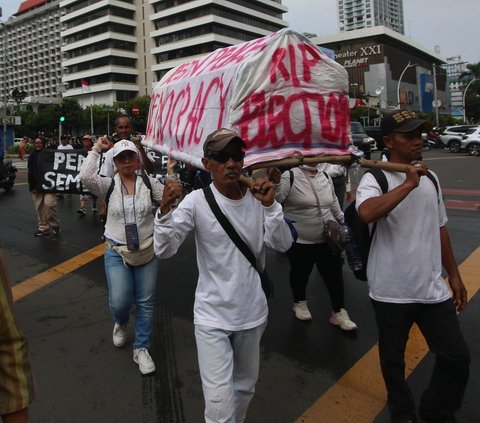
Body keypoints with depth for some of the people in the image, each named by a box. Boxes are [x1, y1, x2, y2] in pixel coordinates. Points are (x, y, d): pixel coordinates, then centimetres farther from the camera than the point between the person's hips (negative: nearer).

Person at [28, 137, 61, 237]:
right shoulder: (31, 157, 11)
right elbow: (30, 173, 10)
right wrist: (32, 187, 2)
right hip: (36, 186, 4)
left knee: (49, 204, -18)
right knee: (39, 208, 6)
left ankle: (55, 225, -1)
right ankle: (43, 228, 16)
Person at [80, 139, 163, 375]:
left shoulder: (148, 183, 1)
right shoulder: (108, 185, -2)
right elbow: (85, 176, -20)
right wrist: (96, 149, -11)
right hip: (116, 252, -1)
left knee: (146, 302, 6)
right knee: (119, 302, -6)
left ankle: (141, 349, 22)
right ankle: (120, 324, 33)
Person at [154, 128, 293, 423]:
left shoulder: (257, 197, -5)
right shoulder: (197, 201, -15)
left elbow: (283, 244, -10)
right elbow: (164, 250, -18)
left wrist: (270, 205, -22)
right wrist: (165, 208, -32)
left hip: (252, 312, 4)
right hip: (212, 315, -4)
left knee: (245, 386, 24)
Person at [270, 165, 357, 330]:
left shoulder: (326, 177, 6)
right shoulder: (290, 176, -13)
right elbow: (276, 200, -19)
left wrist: (342, 220, 23)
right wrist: (275, 183, -34)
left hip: (328, 239, 5)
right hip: (300, 241, -5)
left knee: (334, 274, 6)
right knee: (300, 273, 14)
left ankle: (339, 313, 20)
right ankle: (299, 303, 39)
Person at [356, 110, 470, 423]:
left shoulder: (430, 178, 7)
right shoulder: (375, 179, -13)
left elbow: (440, 229, 15)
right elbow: (367, 213, -37)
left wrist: (454, 274, 17)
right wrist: (407, 184, -30)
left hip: (433, 288, 5)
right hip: (391, 291, -5)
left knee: (457, 357, 8)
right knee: (393, 358, 14)